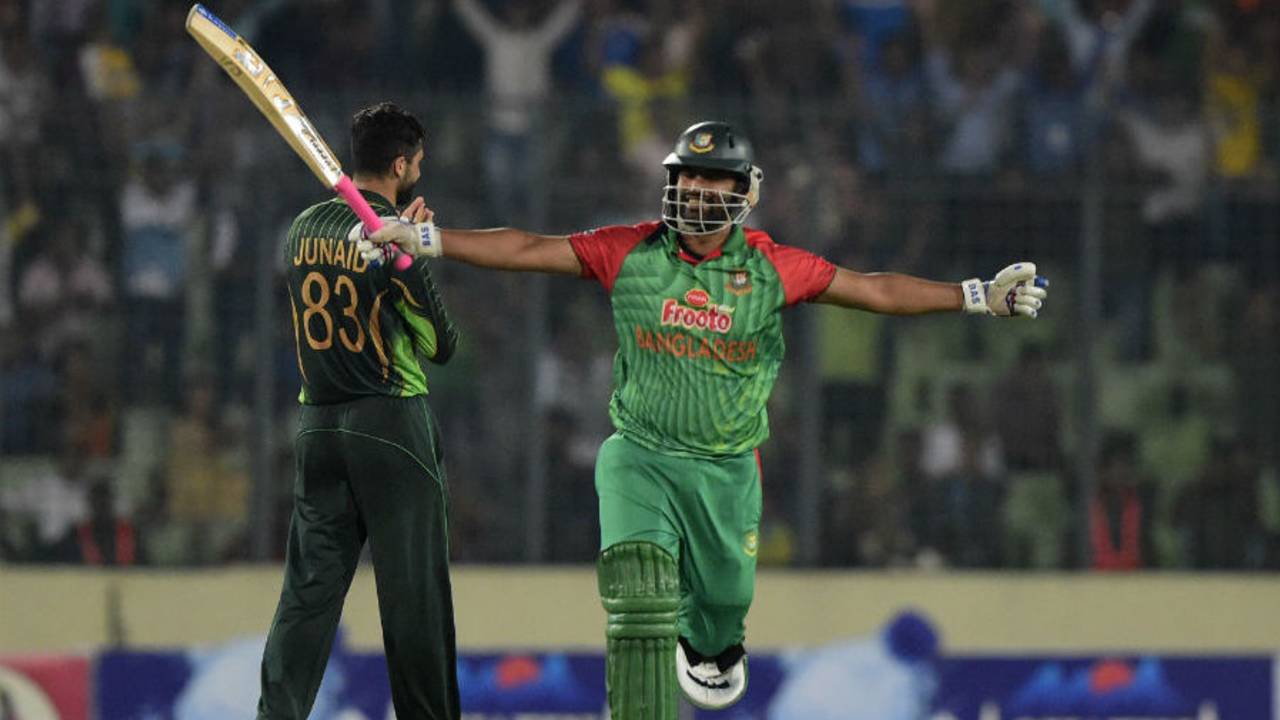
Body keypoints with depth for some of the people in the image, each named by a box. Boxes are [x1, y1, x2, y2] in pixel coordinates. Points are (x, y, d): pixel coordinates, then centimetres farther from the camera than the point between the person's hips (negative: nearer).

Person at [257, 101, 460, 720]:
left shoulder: (304, 229, 7)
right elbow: (442, 343, -3)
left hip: (317, 427, 6)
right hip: (392, 424, -6)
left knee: (309, 588, 4)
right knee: (413, 592, 1)